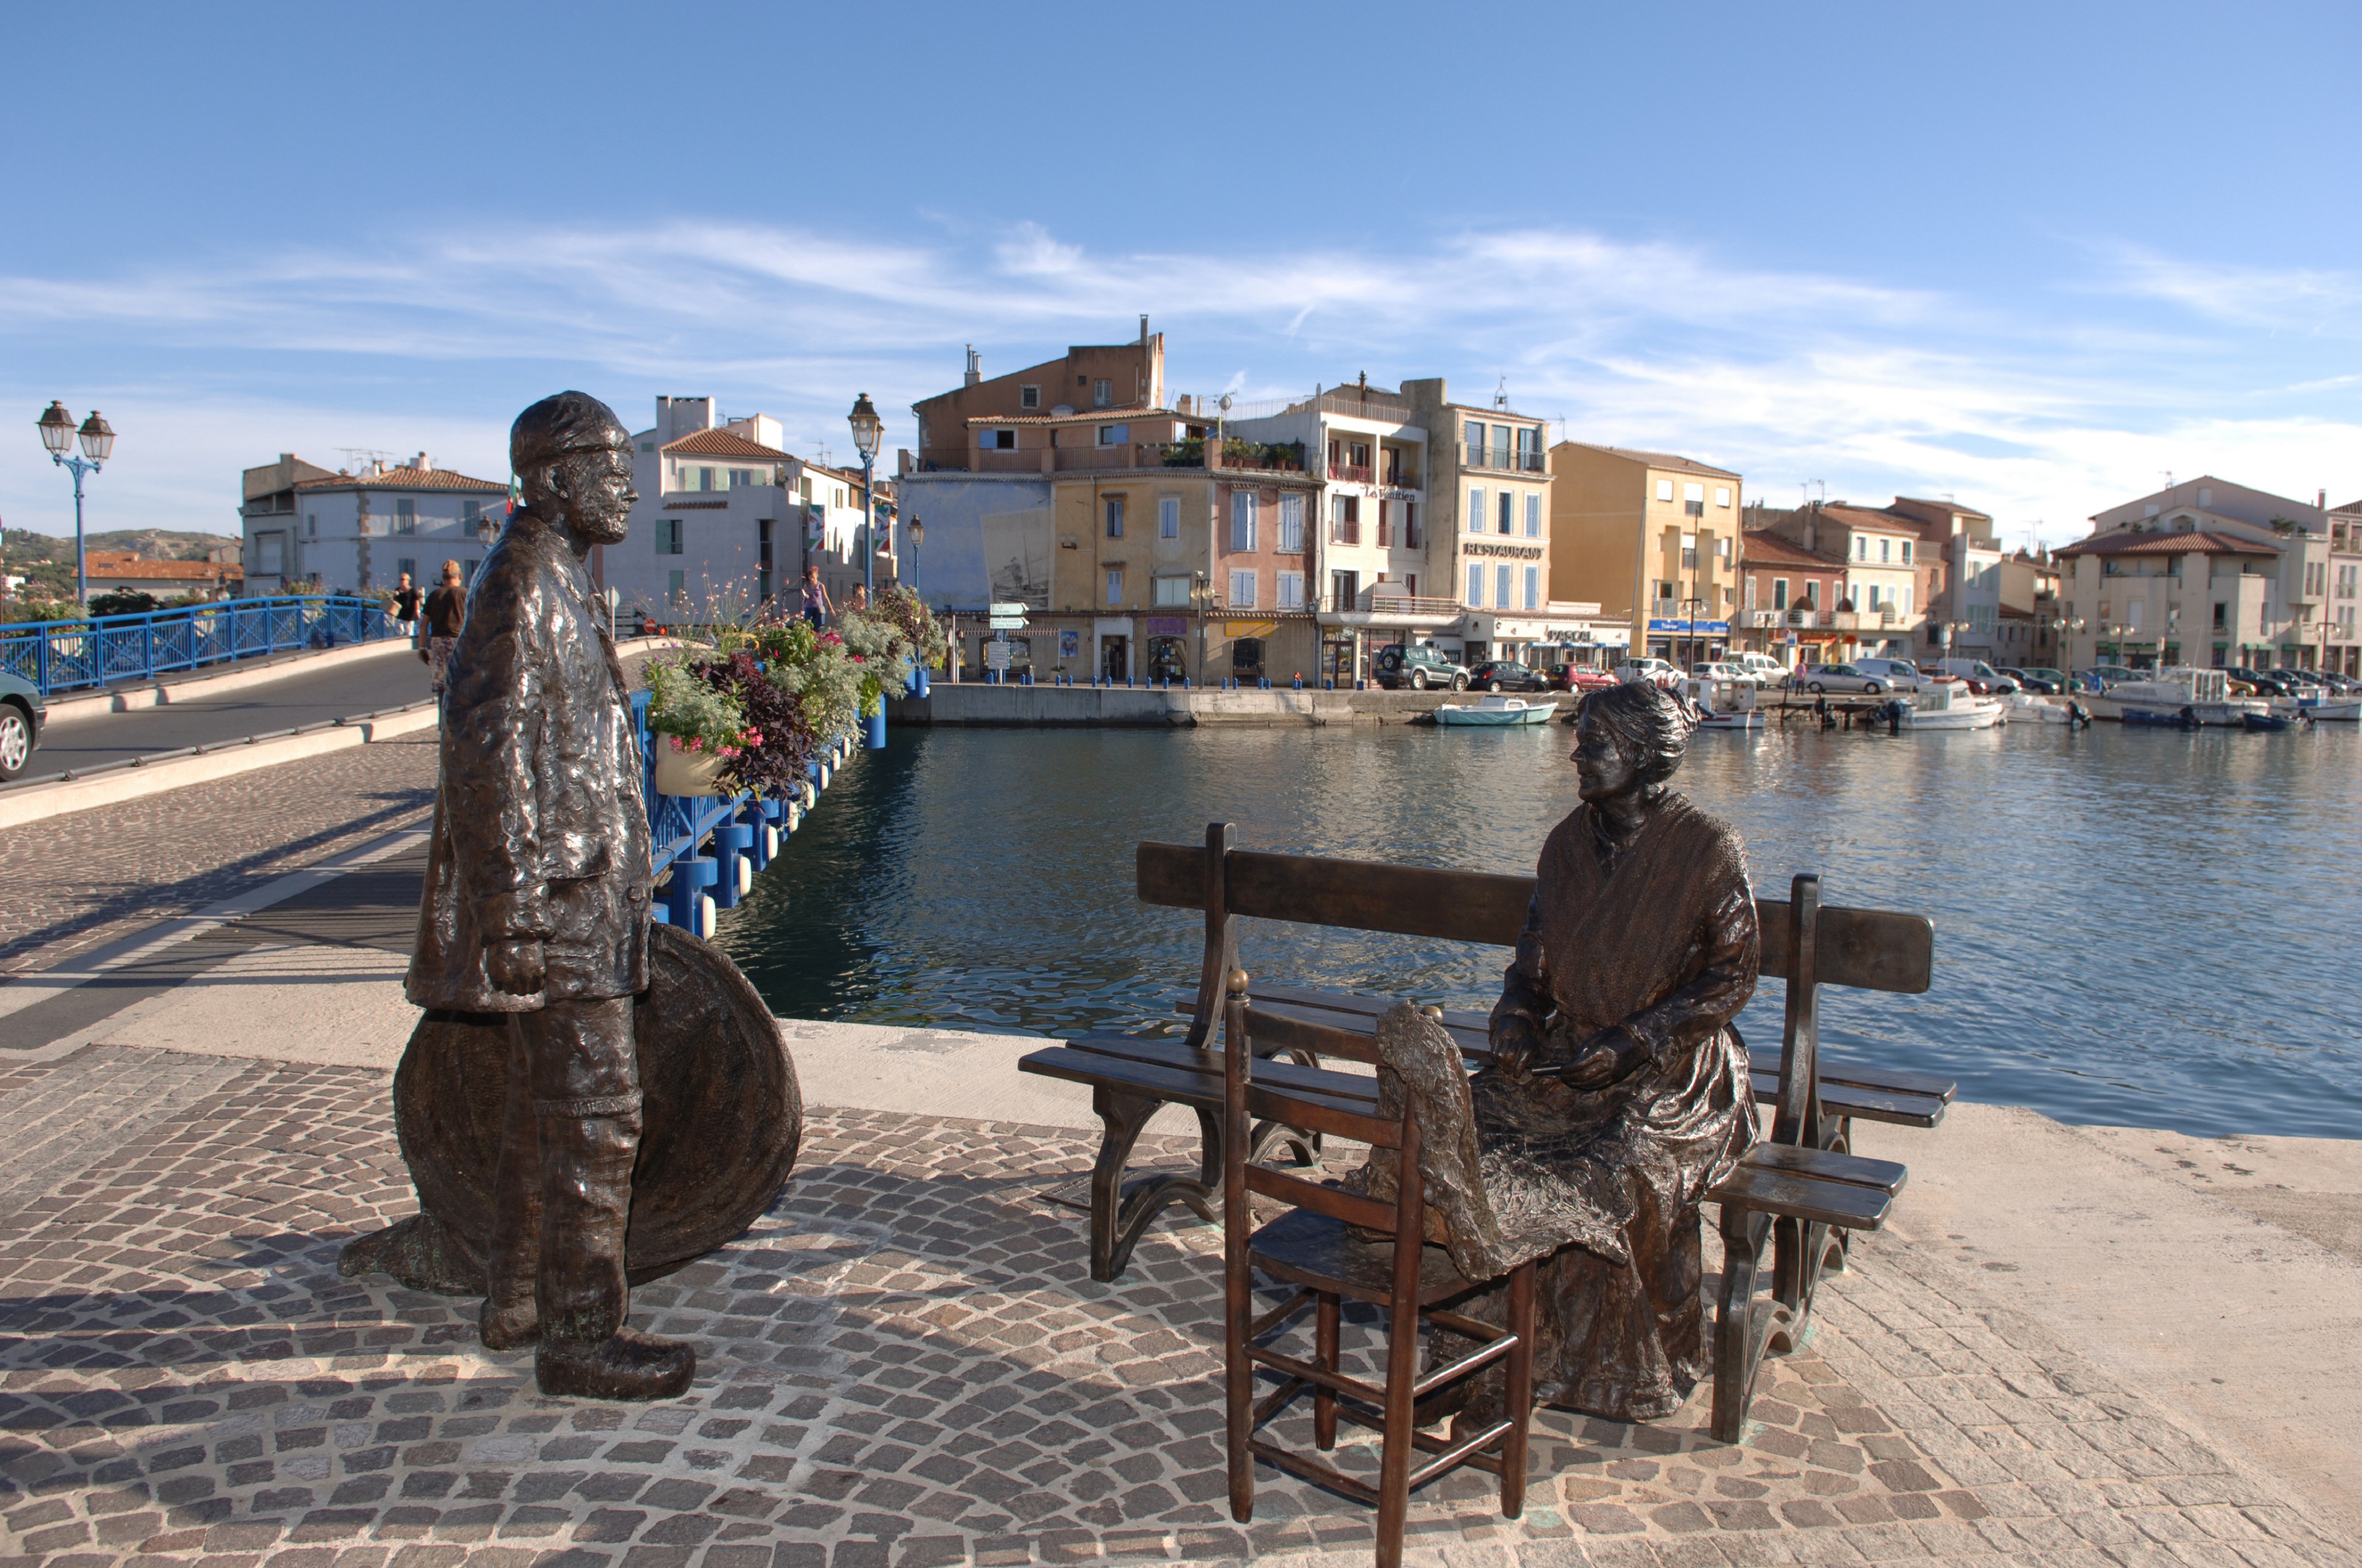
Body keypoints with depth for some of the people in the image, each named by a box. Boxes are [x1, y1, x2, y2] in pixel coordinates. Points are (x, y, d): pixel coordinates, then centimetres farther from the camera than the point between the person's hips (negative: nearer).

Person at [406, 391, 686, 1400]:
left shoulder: (556, 579, 18)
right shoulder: (523, 580, -14)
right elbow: (489, 742, -21)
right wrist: (516, 901, -23)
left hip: (579, 885, 11)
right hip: (555, 898, -11)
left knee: (542, 1104, 17)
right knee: (594, 1109, -6)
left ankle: (519, 1303, 29)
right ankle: (580, 1334, 3)